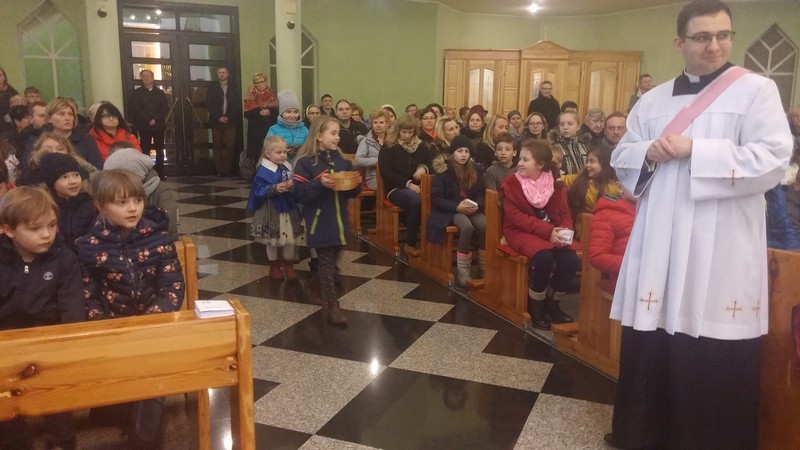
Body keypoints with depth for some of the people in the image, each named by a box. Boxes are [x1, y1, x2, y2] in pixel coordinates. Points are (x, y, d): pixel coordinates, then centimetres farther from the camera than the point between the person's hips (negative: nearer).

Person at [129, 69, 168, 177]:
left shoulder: (160, 92, 11)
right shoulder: (137, 93, 6)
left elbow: (165, 108, 0)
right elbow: (136, 109, -4)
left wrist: (155, 119, -14)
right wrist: (148, 120, -14)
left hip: (159, 125, 2)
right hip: (144, 126, -2)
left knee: (159, 150, 5)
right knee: (145, 150, -4)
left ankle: (160, 173, 10)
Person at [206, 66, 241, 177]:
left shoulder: (234, 87, 11)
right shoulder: (212, 87, 10)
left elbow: (238, 104, 4)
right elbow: (208, 104, 5)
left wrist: (228, 117, -7)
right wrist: (218, 117, -7)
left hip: (231, 121, 0)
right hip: (216, 121, 0)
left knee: (230, 146, -7)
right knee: (217, 146, -2)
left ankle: (228, 170, -3)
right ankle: (219, 170, -1)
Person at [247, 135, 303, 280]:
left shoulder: (288, 167, 3)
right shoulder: (263, 171, -14)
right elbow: (259, 191, -19)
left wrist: (292, 186, -14)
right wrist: (275, 189, -32)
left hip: (288, 209, 5)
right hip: (271, 211, -4)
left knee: (290, 240, 11)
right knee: (272, 241, 10)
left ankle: (288, 265, 28)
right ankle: (274, 266, 27)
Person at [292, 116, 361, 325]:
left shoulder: (341, 161, 7)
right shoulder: (305, 162, -10)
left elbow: (350, 192, 13)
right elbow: (299, 193, -16)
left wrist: (356, 185, -9)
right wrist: (320, 185, -28)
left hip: (338, 220, 6)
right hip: (319, 221, -6)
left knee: (332, 260, 17)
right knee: (326, 262, -2)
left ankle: (323, 292, 38)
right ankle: (332, 307, 2)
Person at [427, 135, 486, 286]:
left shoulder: (476, 169, 8)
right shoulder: (444, 170, -5)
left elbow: (481, 193, 11)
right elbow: (436, 199, -7)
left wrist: (477, 205, -13)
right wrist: (457, 206, -20)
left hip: (472, 208, 4)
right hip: (450, 210, -4)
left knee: (486, 226, -29)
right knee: (467, 227, -36)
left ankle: (483, 268, -13)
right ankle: (463, 272, -25)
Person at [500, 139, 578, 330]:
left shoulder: (556, 185, 5)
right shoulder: (512, 183, -6)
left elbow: (564, 213, 6)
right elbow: (515, 216, -14)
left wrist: (564, 230, -17)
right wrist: (546, 230, -22)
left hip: (551, 233, 4)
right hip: (521, 232, -4)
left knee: (571, 259, -23)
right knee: (544, 257, -33)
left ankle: (552, 304, 1)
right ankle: (535, 307, -9)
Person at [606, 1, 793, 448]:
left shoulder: (757, 90, 0)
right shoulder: (653, 100, 13)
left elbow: (772, 161, -11)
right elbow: (621, 159, 15)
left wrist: (694, 151, -15)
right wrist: (648, 153, -8)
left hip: (720, 257, -4)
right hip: (660, 250, 4)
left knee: (716, 368, 3)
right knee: (648, 355, 12)